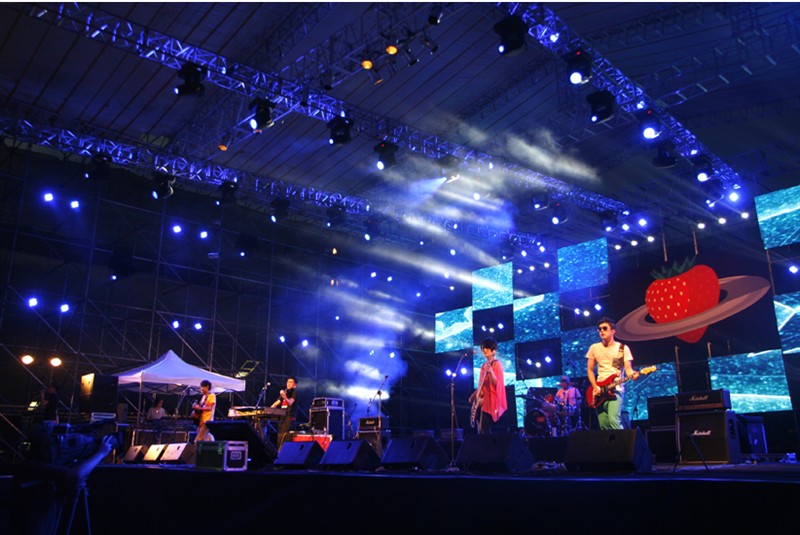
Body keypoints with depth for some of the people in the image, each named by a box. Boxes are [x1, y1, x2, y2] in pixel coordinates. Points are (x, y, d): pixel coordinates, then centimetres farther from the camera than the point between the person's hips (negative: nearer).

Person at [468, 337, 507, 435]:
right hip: (482, 399, 9)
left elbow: (496, 383, -19)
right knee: (481, 430, 8)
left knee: (484, 431, -11)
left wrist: (490, 372, -34)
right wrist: (475, 395, 13)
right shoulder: (484, 365, 17)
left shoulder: (496, 364, -8)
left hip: (490, 401, -9)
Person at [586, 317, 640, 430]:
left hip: (616, 389, -3)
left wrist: (633, 374, -26)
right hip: (599, 391, 4)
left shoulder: (623, 348, 2)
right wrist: (595, 387, -3)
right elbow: (590, 370, 10)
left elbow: (628, 369, -3)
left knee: (614, 421, -23)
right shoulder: (594, 348, 10)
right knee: (604, 426, 2)